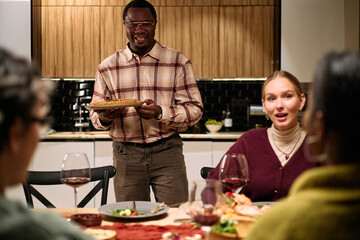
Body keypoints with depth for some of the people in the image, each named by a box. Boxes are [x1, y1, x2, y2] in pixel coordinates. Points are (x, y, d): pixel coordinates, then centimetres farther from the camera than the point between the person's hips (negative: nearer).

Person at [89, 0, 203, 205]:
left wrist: (160, 113, -19)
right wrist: (104, 117, -13)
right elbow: (95, 114, 10)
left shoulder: (178, 63, 2)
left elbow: (195, 109, -3)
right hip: (126, 155, 2)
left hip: (167, 152, -1)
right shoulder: (107, 67, 8)